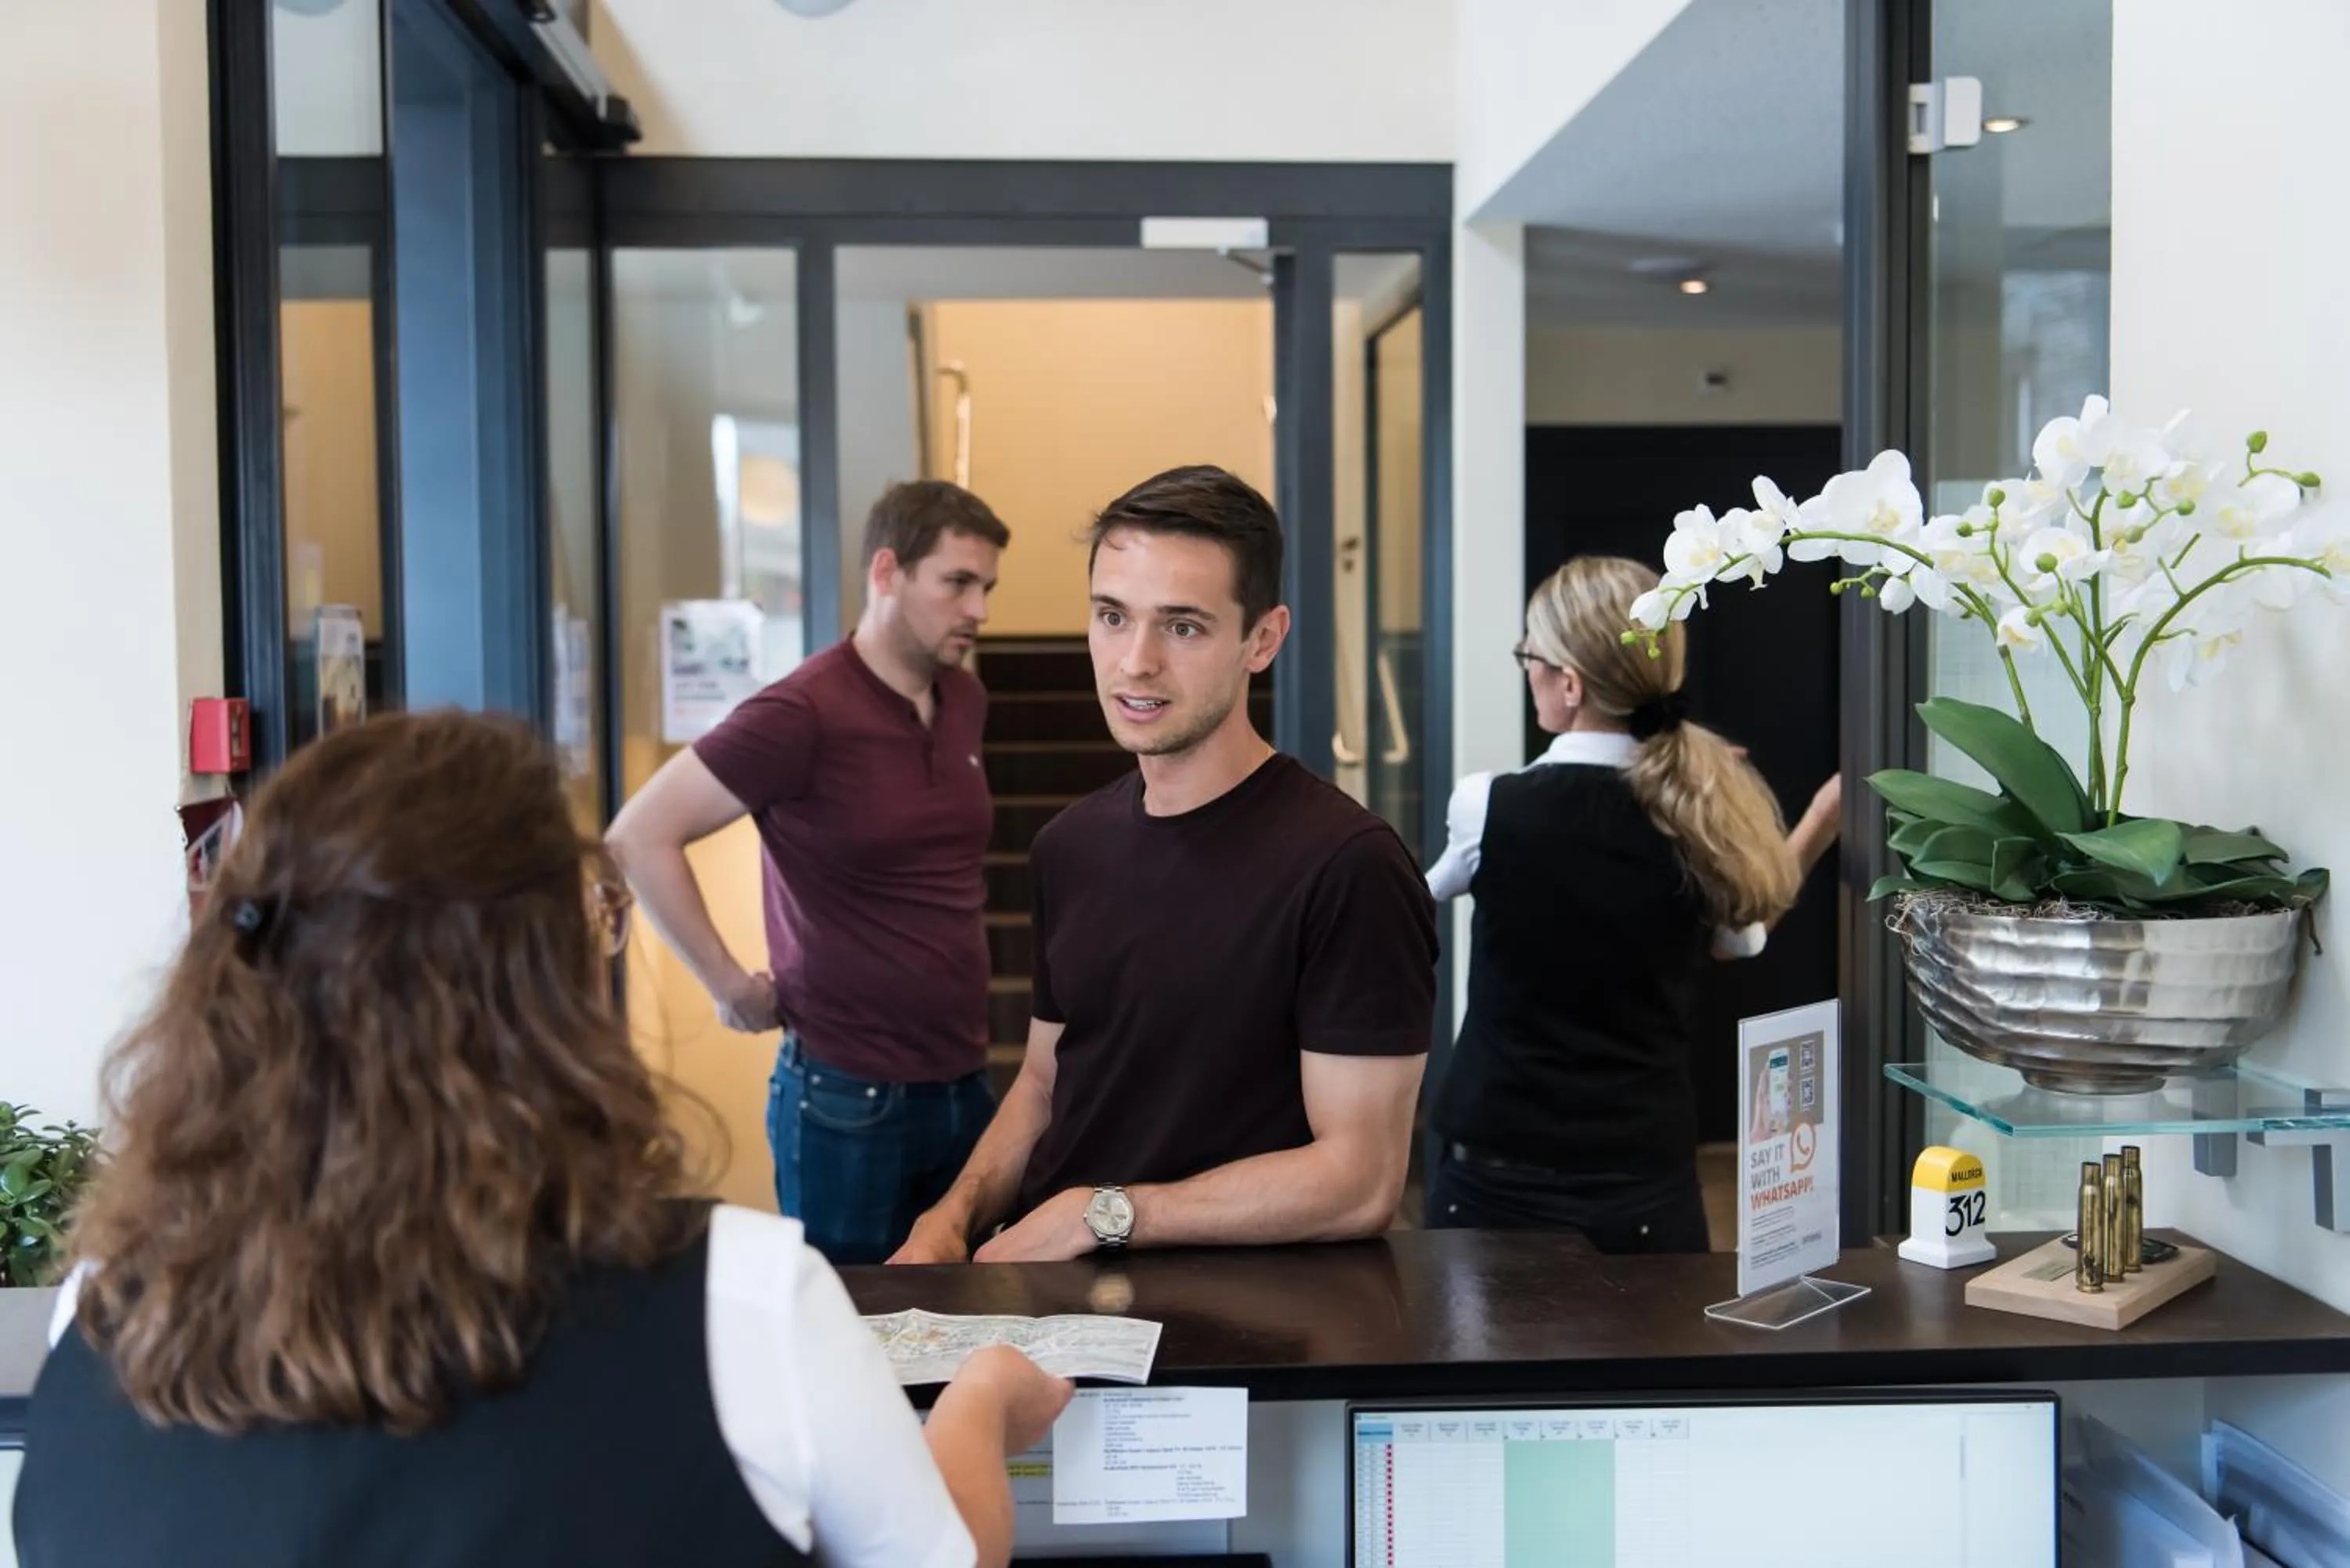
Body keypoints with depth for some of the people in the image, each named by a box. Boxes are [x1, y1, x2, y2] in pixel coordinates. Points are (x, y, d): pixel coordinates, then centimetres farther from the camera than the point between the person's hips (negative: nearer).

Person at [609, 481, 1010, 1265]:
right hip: (847, 1097, -7)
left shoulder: (967, 701, 6)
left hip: (966, 1086, 7)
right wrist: (732, 986, -13)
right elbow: (639, 836, -17)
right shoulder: (804, 712, -16)